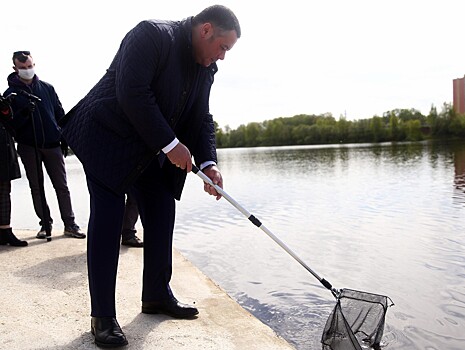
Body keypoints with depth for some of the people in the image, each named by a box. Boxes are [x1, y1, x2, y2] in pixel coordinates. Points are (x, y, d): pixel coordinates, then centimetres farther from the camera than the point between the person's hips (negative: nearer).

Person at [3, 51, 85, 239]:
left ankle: (70, 224, 8)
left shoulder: (47, 88, 7)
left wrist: (64, 139, 3)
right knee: (36, 187, 7)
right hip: (28, 147, 0)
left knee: (62, 186, 1)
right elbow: (9, 123, -3)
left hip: (52, 145, 0)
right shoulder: (11, 93, 3)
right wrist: (23, 113, -22)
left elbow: (60, 114, 9)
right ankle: (45, 224, 17)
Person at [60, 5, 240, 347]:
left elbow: (202, 119, 4)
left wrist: (208, 163, -12)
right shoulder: (151, 34, -19)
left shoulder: (206, 68, 5)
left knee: (162, 214, 5)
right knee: (107, 218, -9)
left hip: (151, 150, 8)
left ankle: (157, 295, 21)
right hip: (108, 137, -8)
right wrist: (170, 144, -25)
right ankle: (102, 315, 0)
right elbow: (132, 93, -28)